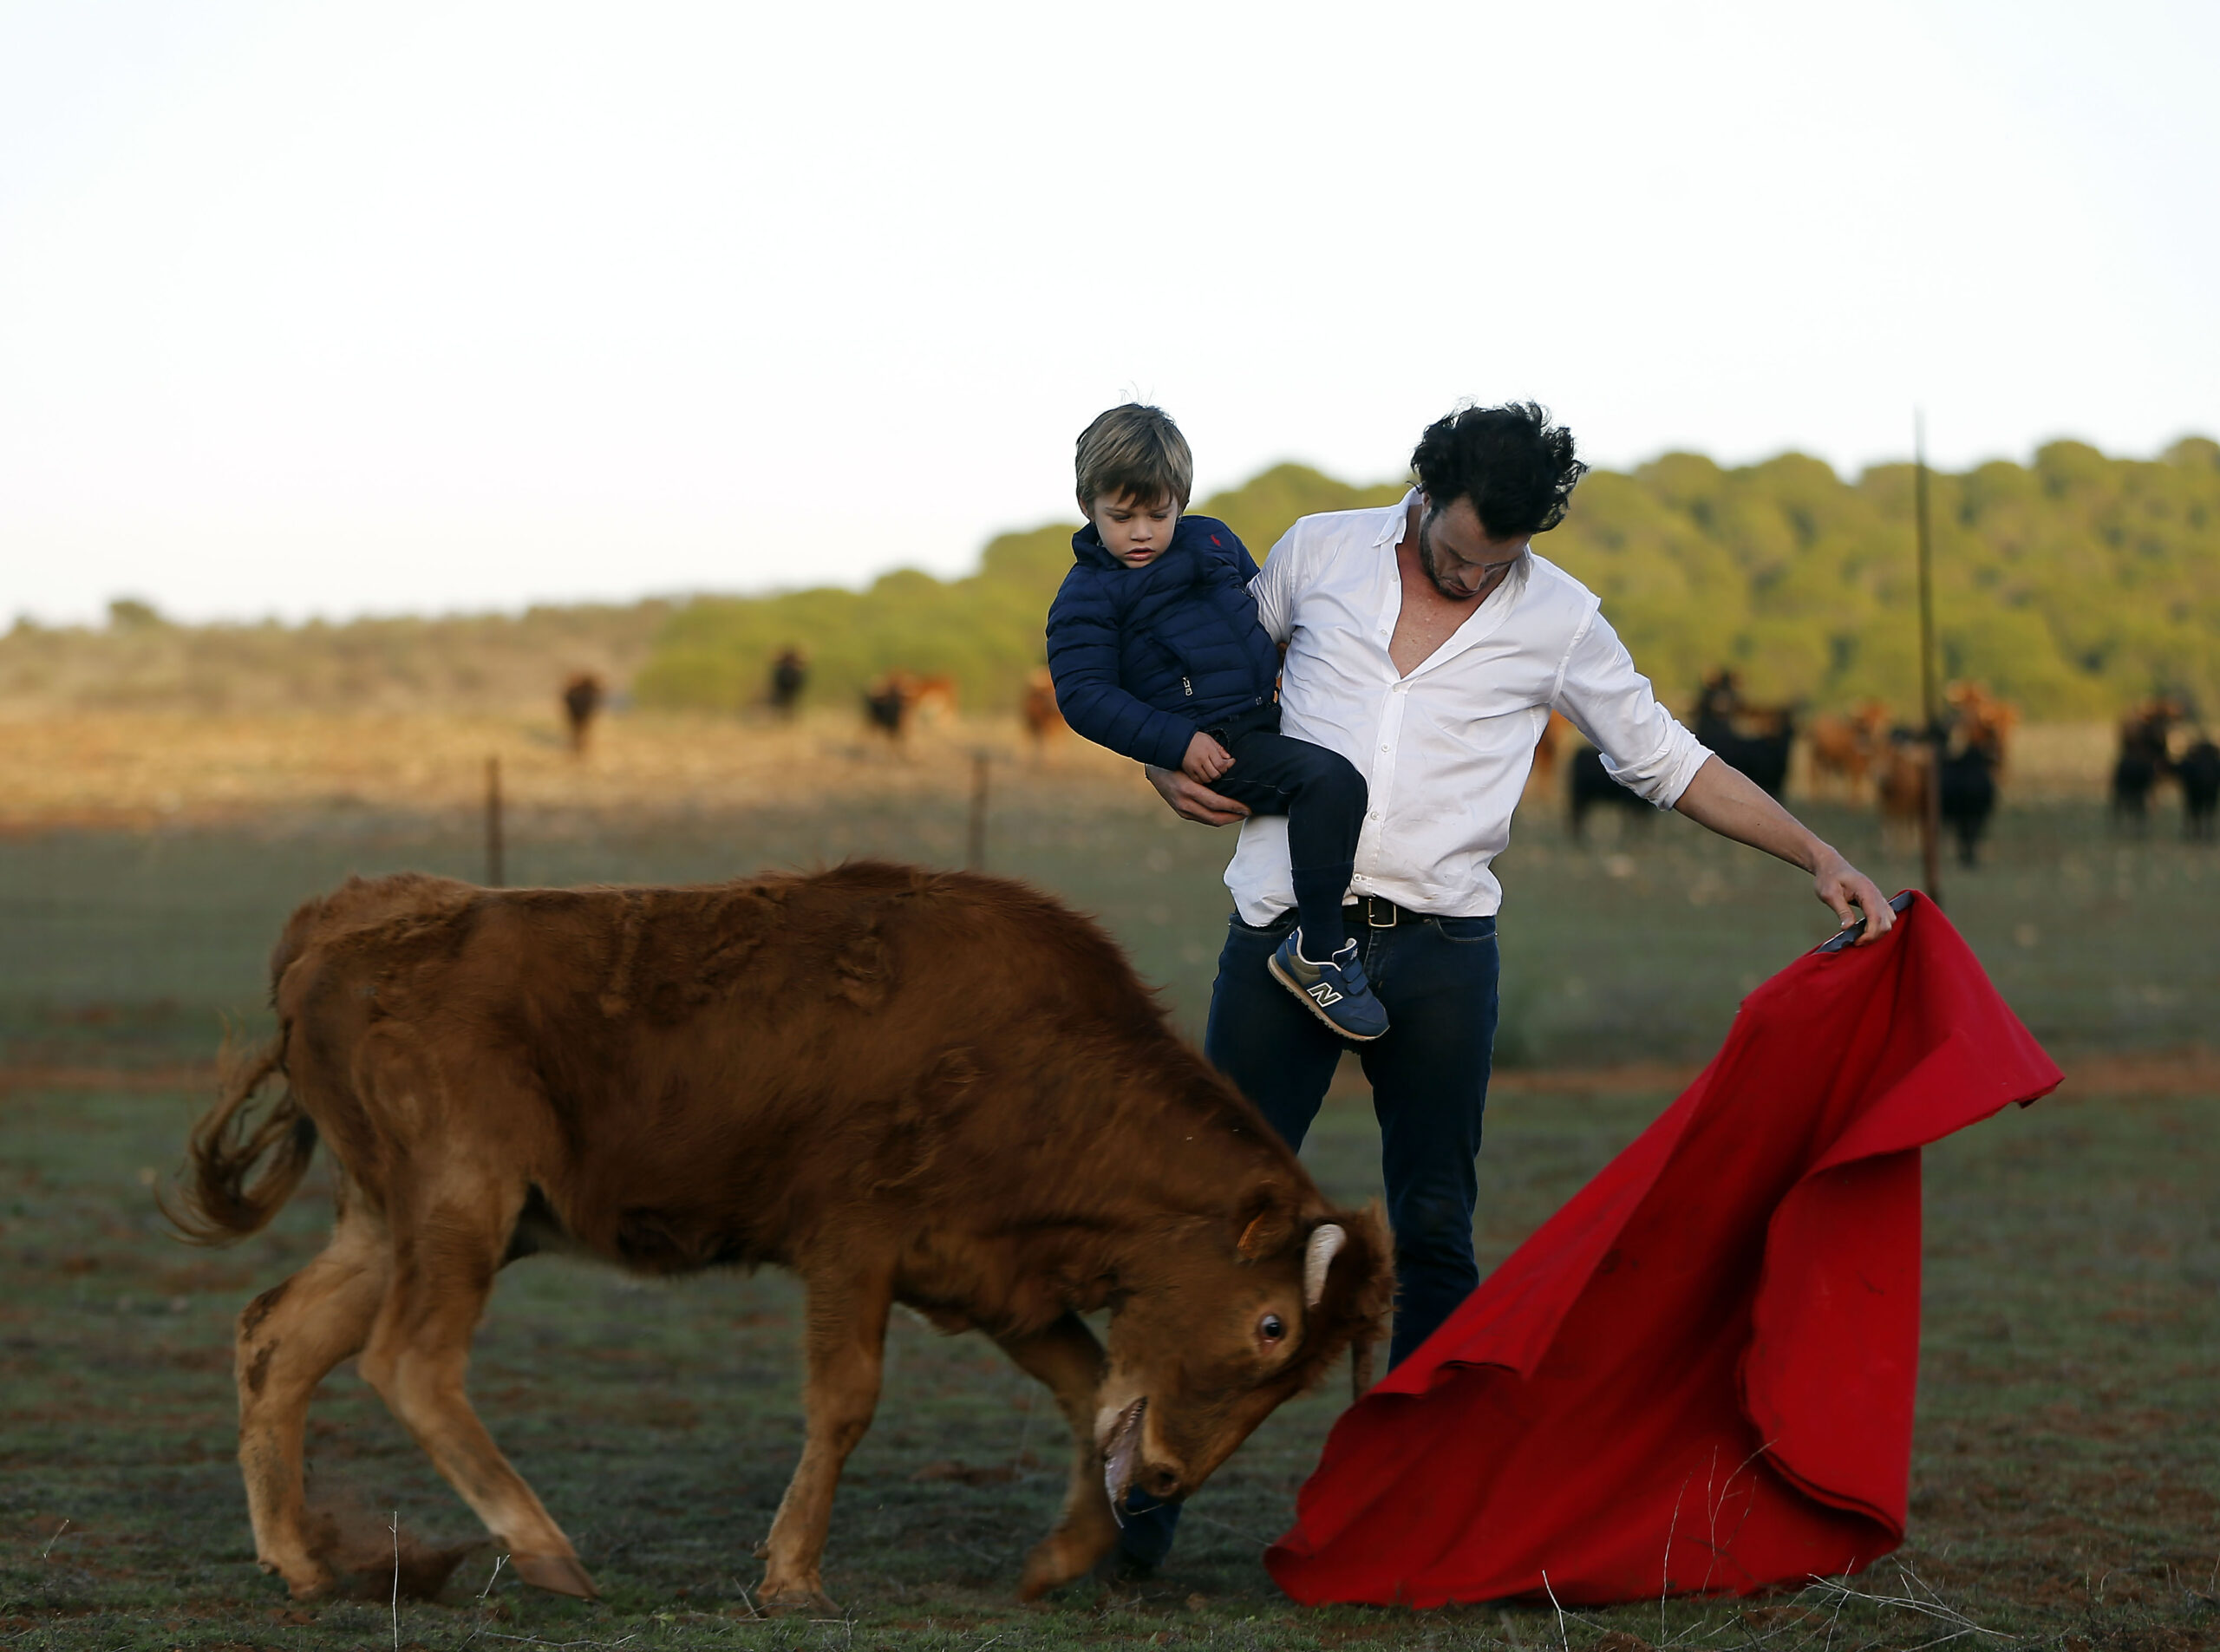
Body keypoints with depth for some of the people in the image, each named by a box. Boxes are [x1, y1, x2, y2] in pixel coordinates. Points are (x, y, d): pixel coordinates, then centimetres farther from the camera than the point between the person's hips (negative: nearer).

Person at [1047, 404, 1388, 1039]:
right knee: (1331, 780, -30)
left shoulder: (1212, 541, 14)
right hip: (1214, 747, -8)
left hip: (1268, 718, 8)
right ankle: (1317, 951, -27)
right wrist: (1176, 743, -19)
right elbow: (1084, 696, -11)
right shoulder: (1086, 597, -5)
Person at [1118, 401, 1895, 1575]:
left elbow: (1669, 762, 9)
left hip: (1438, 950, 0)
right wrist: (1165, 759, 4)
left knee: (1434, 1230, 1)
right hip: (1284, 931, 0)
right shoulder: (1318, 555, 5)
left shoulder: (1557, 620, 3)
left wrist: (1820, 859, 2)